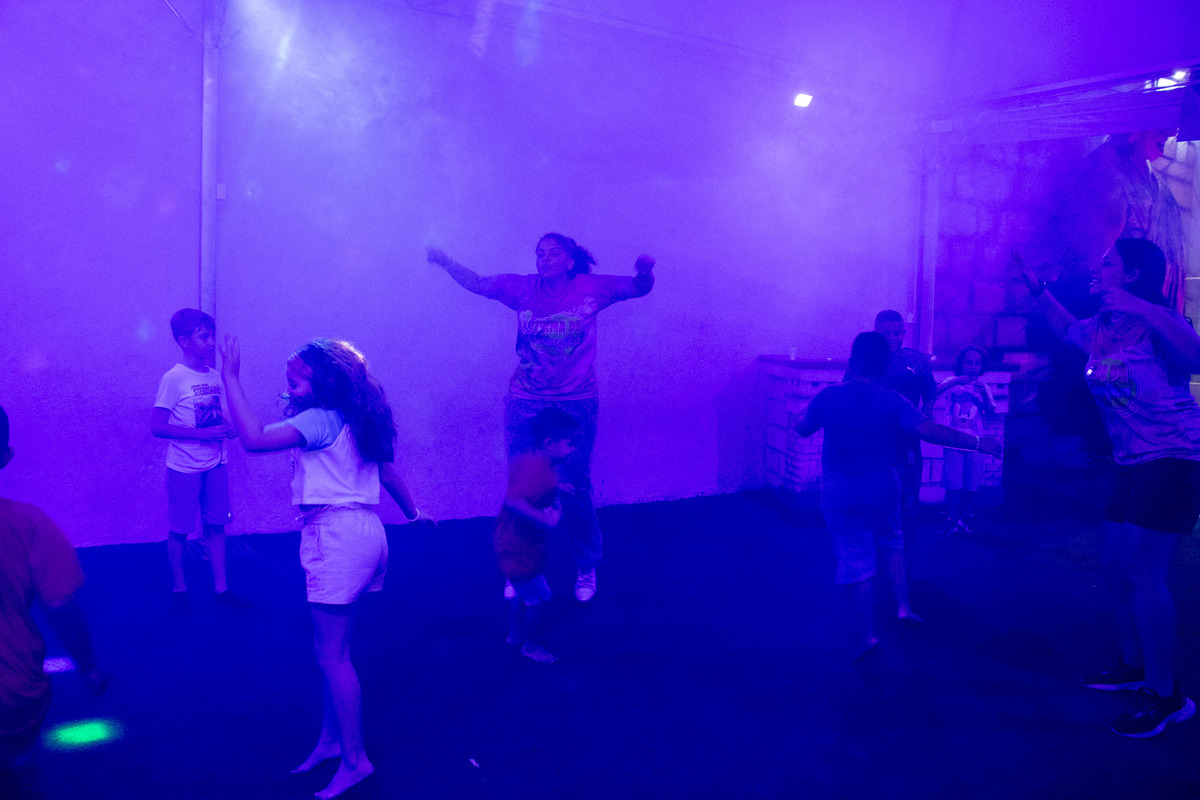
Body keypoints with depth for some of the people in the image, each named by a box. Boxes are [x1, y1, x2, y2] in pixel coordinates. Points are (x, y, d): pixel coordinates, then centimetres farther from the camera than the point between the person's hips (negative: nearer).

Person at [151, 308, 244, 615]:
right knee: (179, 531, 7)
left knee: (216, 526, 10)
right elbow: (157, 427, -15)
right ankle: (179, 591, 22)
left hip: (215, 465, 5)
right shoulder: (173, 379, -12)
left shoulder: (216, 376, 5)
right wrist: (204, 433, -21)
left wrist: (228, 428, -7)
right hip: (184, 468, -5)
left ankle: (221, 588, 19)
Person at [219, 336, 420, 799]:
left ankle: (354, 759, 9)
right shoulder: (352, 420, 14)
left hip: (336, 535, -10)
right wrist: (413, 514, 34)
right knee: (330, 648, 18)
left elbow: (254, 439, -23)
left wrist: (230, 377, -16)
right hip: (363, 531, 10)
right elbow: (388, 471, 21)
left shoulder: (319, 420, -13)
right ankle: (331, 739, 30)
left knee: (333, 654, -1)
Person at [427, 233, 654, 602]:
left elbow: (640, 288, 4)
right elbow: (476, 282, 9)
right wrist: (444, 261, -6)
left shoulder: (590, 288, -1)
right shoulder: (523, 288, 3)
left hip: (577, 404, -1)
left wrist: (644, 271, -19)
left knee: (575, 488, 3)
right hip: (525, 404, 2)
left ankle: (586, 569, 23)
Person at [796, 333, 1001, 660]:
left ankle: (866, 634, 6)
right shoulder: (891, 401, -11)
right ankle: (903, 606, 21)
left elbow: (802, 428, 4)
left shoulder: (828, 396, -10)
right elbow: (929, 430, -20)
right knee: (891, 542, 27)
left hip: (840, 492, -1)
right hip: (882, 486, 1)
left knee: (855, 558, 5)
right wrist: (977, 442, -13)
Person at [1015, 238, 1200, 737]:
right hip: (1132, 462, 9)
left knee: (1141, 573, -11)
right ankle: (1134, 667, 30)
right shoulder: (1102, 328, 8)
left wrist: (1144, 309, -40)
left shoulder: (1156, 322, -15)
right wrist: (1036, 289, 22)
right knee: (1114, 566, 14)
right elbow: (1066, 327, 32)